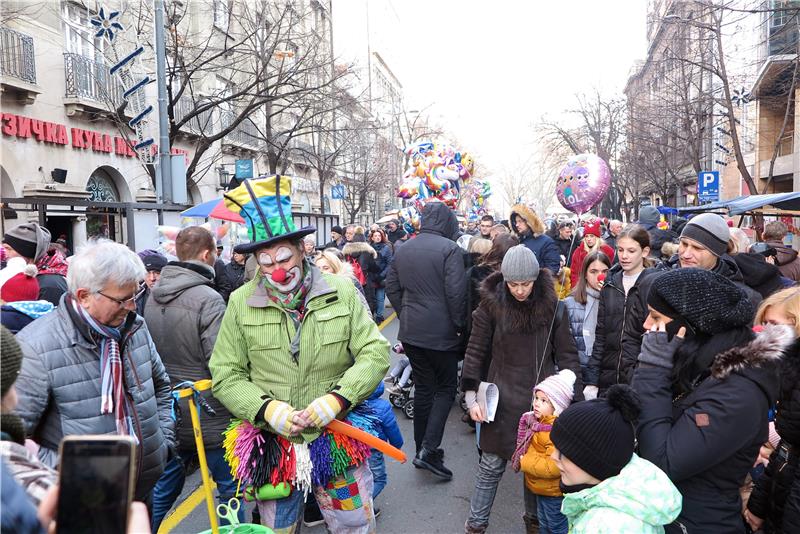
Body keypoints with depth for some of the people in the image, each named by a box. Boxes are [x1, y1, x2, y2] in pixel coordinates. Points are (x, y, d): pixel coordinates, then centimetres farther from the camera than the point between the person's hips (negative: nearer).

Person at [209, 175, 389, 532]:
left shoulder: (341, 292, -4)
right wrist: (266, 410, -17)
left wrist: (336, 399, -17)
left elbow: (376, 353, -5)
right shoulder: (241, 303, -3)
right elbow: (225, 375, -1)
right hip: (273, 443, 1)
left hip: (338, 436, 0)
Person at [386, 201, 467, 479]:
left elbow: (391, 287, 11)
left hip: (411, 331, 6)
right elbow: (456, 292, -17)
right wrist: (459, 324, -5)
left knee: (423, 388, 16)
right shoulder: (449, 248, -12)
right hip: (440, 332, -6)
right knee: (446, 388, 7)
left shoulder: (402, 249, 8)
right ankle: (429, 450, -3)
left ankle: (422, 449, 22)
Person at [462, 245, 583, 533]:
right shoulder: (491, 304, -9)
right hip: (502, 399, -1)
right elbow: (476, 352, -3)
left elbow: (567, 356, -1)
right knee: (491, 465, 7)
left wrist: (577, 400, -4)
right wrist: (471, 396, -7)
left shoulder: (552, 306, -7)